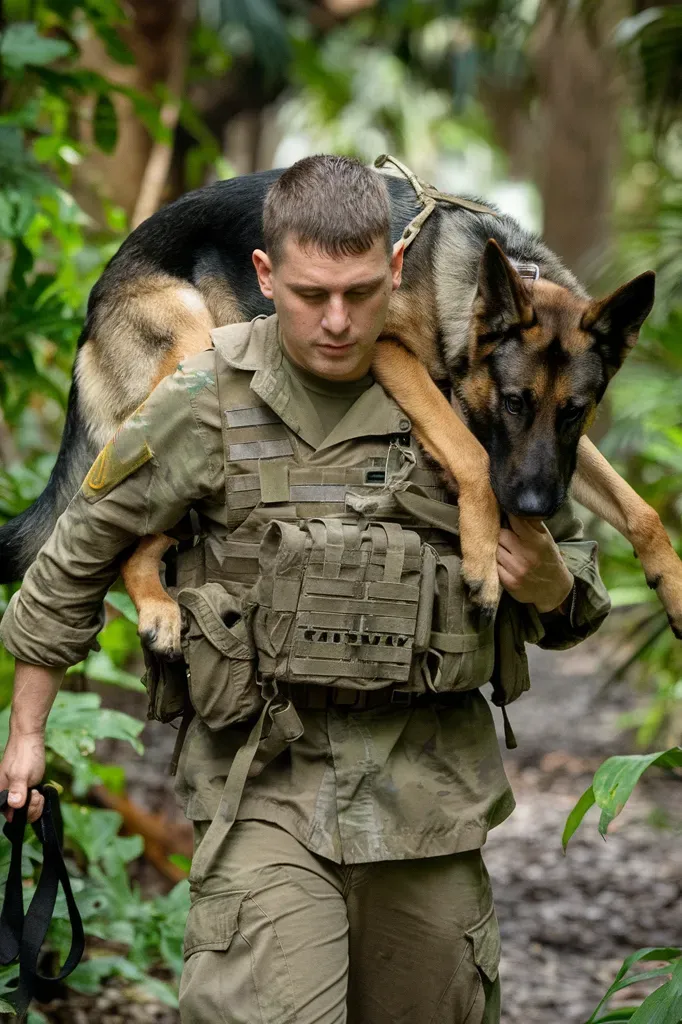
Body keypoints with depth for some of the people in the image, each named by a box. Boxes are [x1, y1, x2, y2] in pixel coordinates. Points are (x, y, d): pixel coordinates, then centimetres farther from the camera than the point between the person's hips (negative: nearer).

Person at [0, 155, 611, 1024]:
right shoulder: (208, 401, -4)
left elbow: (569, 571, 11)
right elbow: (77, 557, 8)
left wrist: (546, 583, -13)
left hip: (427, 782, 2)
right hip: (266, 779, -2)